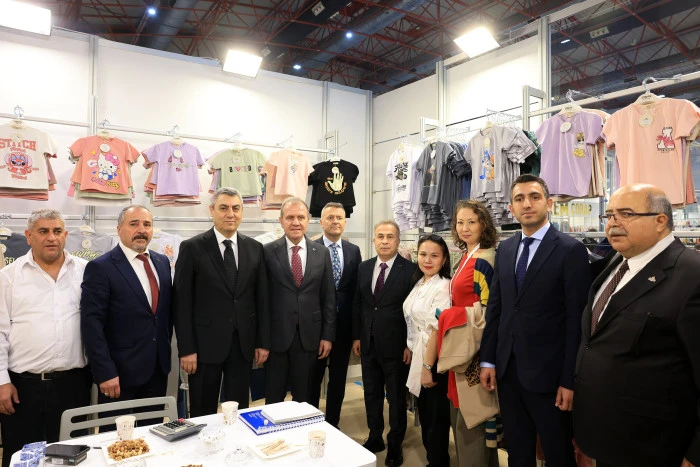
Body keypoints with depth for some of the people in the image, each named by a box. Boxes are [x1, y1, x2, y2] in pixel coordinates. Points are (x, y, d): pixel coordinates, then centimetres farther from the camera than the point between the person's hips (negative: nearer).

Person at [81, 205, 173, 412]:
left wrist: (165, 347, 12)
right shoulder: (100, 268, -11)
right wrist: (104, 373, -18)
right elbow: (91, 325, -15)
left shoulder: (162, 262, 8)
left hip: (158, 368, 5)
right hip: (120, 372, -5)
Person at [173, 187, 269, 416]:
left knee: (239, 412, 14)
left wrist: (263, 342, 4)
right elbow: (182, 302, -6)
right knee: (203, 413, 12)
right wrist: (186, 349, -9)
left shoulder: (254, 248, 5)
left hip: (244, 343, 3)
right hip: (205, 343, -2)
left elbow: (261, 298, 6)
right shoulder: (192, 247, -5)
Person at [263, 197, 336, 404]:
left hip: (309, 335, 2)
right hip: (277, 335, -1)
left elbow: (328, 297, 5)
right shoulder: (268, 252, -4)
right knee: (273, 398, 10)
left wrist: (328, 335, 3)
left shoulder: (322, 252, 3)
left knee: (303, 398, 15)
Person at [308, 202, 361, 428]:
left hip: (344, 324, 3)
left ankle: (332, 423, 32)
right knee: (312, 377, 13)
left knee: (338, 378, 15)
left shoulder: (354, 251, 5)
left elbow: (357, 289, 5)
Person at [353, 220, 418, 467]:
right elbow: (357, 304, 9)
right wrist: (356, 336, 7)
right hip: (368, 343, 5)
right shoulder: (364, 267, 5)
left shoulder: (410, 269, -10)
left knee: (396, 396, 11)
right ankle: (375, 437, 35)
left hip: (395, 344, -4)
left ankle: (395, 443, 29)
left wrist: (411, 344, -11)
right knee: (371, 393, 17)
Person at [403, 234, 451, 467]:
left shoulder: (443, 287, -20)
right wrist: (412, 353, 13)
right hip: (418, 357, 9)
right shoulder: (419, 284, 7)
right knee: (425, 416, 20)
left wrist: (428, 367, -20)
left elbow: (437, 330, -21)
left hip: (433, 361, -8)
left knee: (436, 419, 7)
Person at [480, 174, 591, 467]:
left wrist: (570, 380, -12)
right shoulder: (505, 249, 8)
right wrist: (488, 359, 6)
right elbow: (495, 307, 8)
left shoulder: (571, 250, -9)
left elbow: (577, 320, -11)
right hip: (507, 369, 5)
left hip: (547, 373, -5)